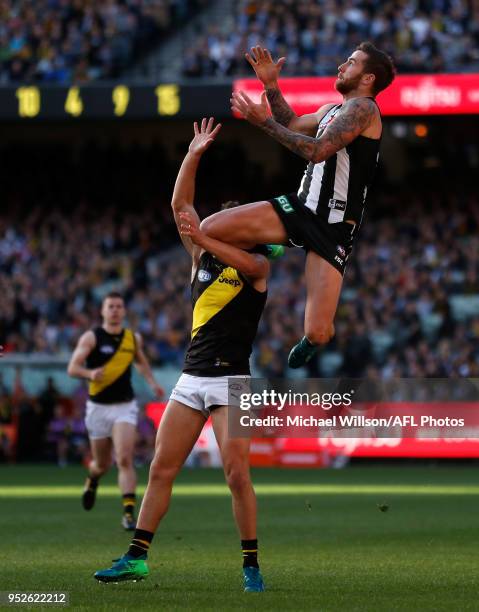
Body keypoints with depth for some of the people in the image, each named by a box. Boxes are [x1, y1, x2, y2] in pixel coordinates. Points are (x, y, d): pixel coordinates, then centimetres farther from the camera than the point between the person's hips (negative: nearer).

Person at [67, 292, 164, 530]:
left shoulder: (134, 338, 5)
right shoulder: (91, 337, -5)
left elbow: (141, 361, 26)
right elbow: (72, 368, -13)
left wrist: (152, 382, 10)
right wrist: (90, 373, -33)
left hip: (125, 406, 1)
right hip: (98, 406, -1)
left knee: (125, 460, -17)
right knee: (103, 464, 12)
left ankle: (129, 513, -19)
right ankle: (92, 479, 49)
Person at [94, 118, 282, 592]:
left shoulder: (257, 266, 0)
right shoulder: (202, 257, 14)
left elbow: (247, 263, -24)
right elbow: (180, 205, 7)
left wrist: (204, 239, -38)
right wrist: (194, 155, -1)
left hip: (231, 379, -5)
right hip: (191, 377, 5)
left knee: (237, 473, -13)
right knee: (161, 468, 2)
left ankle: (251, 565, -5)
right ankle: (136, 558, 5)